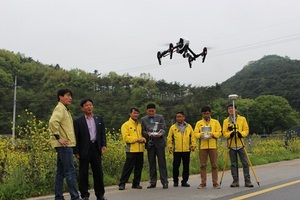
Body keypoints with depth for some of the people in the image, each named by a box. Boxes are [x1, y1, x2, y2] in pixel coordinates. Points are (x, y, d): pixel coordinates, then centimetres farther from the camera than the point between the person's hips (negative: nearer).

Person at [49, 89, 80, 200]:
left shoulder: (64, 109, 21)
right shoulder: (60, 108, -10)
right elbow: (53, 122, -27)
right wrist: (58, 138, -23)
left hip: (65, 145, 10)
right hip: (64, 145, -10)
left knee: (60, 172, 10)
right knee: (70, 172, -9)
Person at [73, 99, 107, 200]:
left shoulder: (99, 118, 10)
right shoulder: (78, 121, -2)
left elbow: (103, 133, 12)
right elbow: (76, 137, -3)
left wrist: (103, 145, 0)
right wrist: (76, 152, -6)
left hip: (96, 148, 3)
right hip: (84, 150, -3)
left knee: (98, 172, 8)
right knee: (83, 173, 3)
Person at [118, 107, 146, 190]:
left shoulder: (140, 125, 17)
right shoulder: (126, 125, 0)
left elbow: (144, 135, 20)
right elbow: (126, 137, -9)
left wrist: (143, 139, -3)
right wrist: (136, 139, -15)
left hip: (140, 150, 5)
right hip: (131, 150, -5)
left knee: (139, 168, 8)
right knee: (128, 167, -5)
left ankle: (136, 183, 19)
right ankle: (122, 184, 2)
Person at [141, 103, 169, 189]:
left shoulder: (160, 117, 5)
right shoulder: (143, 119, 9)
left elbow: (164, 128, 1)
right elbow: (143, 131, 7)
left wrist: (161, 133, -21)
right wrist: (147, 133, -15)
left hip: (159, 142, -2)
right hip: (150, 143, 2)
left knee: (162, 162, -3)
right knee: (151, 163, 6)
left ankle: (164, 182, 1)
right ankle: (153, 182, 13)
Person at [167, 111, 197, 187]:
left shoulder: (189, 127, 8)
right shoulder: (173, 127, 5)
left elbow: (192, 137, 9)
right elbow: (169, 138, 5)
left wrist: (193, 145, 1)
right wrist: (170, 146, -2)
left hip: (186, 150, 1)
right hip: (176, 150, -1)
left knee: (186, 166, 5)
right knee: (176, 166, 2)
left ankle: (184, 181, 15)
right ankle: (175, 181, 15)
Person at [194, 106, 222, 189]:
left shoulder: (215, 122, 10)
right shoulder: (199, 123, 11)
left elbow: (219, 132, 4)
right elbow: (195, 133, 4)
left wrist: (213, 134, -14)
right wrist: (200, 135, -17)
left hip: (213, 146, -1)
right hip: (202, 146, 1)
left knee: (214, 165, 1)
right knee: (203, 165, 2)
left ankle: (215, 183, 8)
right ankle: (203, 183, 9)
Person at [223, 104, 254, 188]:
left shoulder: (242, 119, 5)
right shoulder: (226, 121, 7)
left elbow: (246, 130, 3)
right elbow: (224, 133, 3)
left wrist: (241, 134, -17)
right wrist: (230, 134, -17)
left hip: (240, 145, -1)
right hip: (231, 146, 1)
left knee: (245, 163, -2)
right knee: (233, 164, 4)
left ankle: (247, 181, 5)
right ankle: (235, 181, 11)